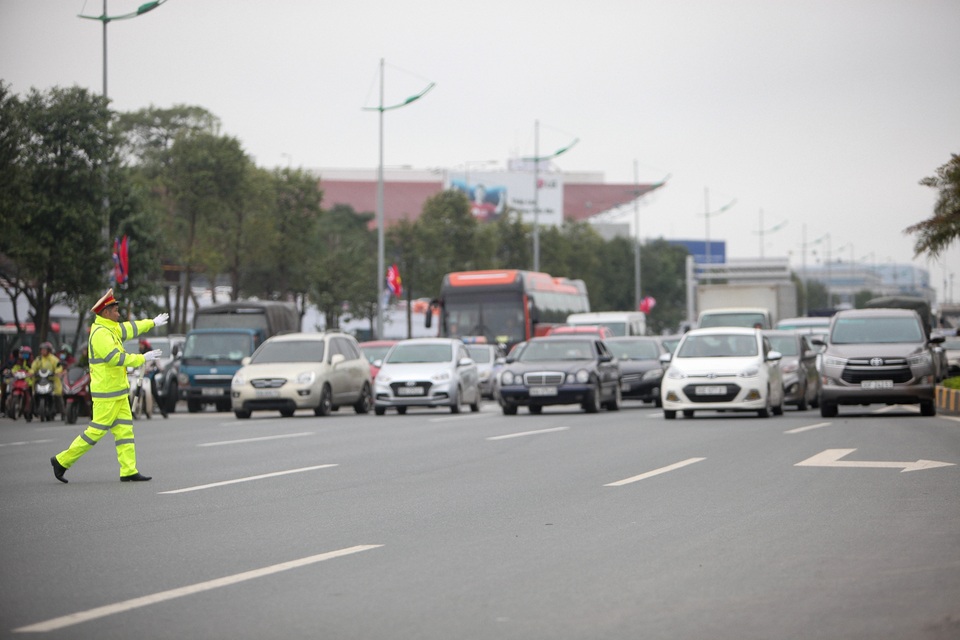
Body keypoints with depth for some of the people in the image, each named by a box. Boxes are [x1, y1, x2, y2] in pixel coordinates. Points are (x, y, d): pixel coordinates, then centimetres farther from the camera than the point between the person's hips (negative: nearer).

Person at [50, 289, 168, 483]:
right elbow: (116, 358, -25)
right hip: (106, 392, -10)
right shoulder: (100, 333, -18)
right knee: (97, 430, -5)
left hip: (118, 391, 10)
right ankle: (63, 460, 3)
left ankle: (129, 471, 3)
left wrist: (152, 322, 42)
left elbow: (129, 328, 31)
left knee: (124, 429, 5)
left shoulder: (111, 329, 12)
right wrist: (143, 358, -19)